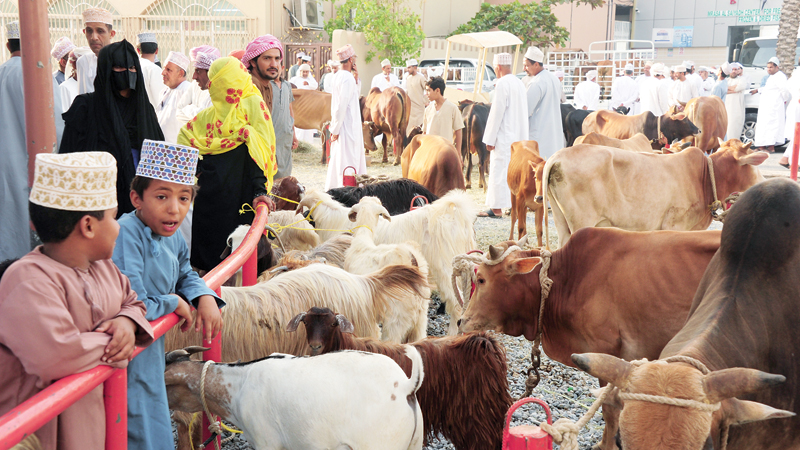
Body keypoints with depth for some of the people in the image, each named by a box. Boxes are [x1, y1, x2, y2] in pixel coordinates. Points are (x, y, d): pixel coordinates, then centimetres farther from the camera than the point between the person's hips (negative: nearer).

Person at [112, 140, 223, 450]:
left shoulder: (171, 235, 0)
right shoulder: (126, 234, -26)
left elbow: (185, 275, 18)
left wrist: (205, 298, -2)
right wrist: (174, 303, -14)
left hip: (151, 350, 8)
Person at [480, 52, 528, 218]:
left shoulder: (502, 84, -14)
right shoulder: (520, 83, 14)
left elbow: (497, 113, -16)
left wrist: (490, 139, -13)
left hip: (504, 137, -9)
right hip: (518, 136, 9)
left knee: (498, 171, -4)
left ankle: (497, 208, -2)